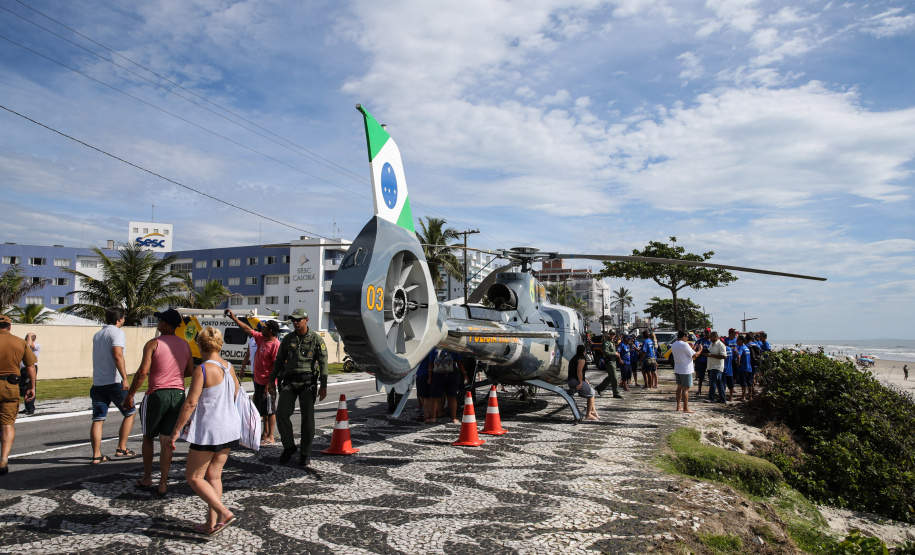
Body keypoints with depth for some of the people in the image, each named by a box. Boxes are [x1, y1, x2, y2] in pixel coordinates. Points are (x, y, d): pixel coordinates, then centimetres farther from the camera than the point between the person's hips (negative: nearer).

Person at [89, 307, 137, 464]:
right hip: (114, 382, -7)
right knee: (130, 412, 9)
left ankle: (96, 455, 6)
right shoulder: (117, 332, -8)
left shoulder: (97, 335, 16)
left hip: (97, 383, 7)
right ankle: (121, 449, 9)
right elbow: (117, 355, -21)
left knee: (98, 419, 6)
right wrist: (124, 378, -26)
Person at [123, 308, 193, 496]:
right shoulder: (185, 345, 7)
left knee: (148, 437, 16)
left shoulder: (153, 344, -8)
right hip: (178, 395, 4)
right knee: (167, 440, 8)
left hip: (157, 394, -4)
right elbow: (189, 371, 11)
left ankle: (147, 479, 25)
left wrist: (129, 395, -6)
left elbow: (142, 372, -15)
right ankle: (163, 484, 9)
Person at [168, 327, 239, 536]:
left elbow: (190, 403, -18)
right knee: (214, 475, 16)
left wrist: (176, 431, -10)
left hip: (209, 431, -7)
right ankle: (211, 523, 20)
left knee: (193, 477, 8)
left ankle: (224, 512, -3)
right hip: (230, 429, 7)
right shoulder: (229, 368, 6)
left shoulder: (202, 370, -16)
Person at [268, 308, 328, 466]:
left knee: (307, 417, -1)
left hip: (308, 383, -3)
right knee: (282, 413, -8)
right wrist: (272, 380, 13)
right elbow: (279, 360, 18)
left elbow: (323, 363, -2)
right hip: (289, 382, 3)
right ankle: (289, 446, 12)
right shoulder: (288, 339, 10)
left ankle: (306, 453, 11)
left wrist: (323, 385, -8)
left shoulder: (316, 339, -1)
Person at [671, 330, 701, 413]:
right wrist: (700, 350, 2)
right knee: (686, 389, -3)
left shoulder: (673, 345, 10)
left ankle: (678, 406, 17)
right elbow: (694, 355, -16)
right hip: (685, 370, -8)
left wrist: (690, 349, 20)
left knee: (679, 387, 14)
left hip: (677, 369, 8)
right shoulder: (684, 345, -18)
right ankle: (686, 408, -1)